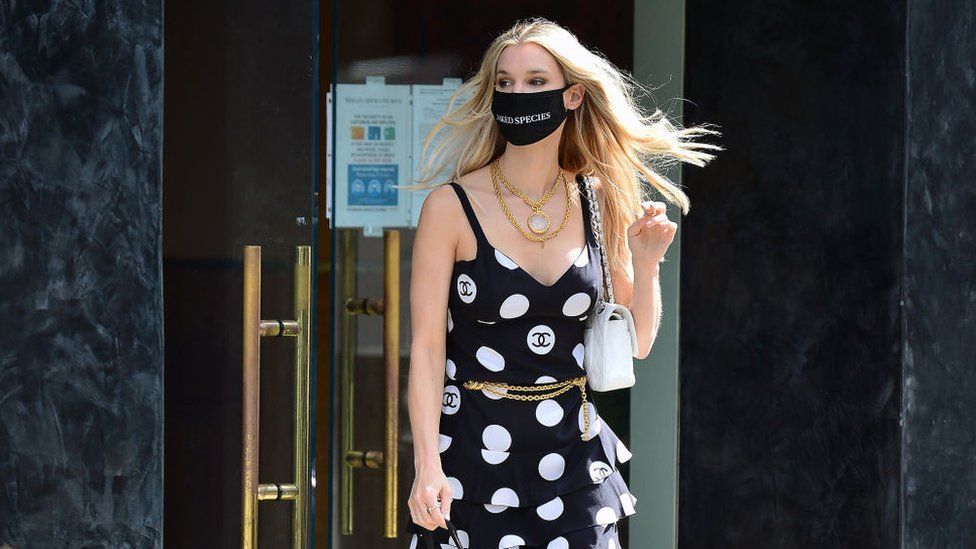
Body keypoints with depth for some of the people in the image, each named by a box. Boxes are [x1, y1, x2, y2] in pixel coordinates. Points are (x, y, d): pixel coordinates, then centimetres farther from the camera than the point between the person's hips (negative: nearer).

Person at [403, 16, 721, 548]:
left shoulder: (598, 203, 4)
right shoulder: (451, 207, -7)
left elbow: (636, 343, 10)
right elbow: (426, 346, -10)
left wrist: (646, 265, -8)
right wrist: (427, 465, -19)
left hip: (572, 451, 3)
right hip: (474, 458, -3)